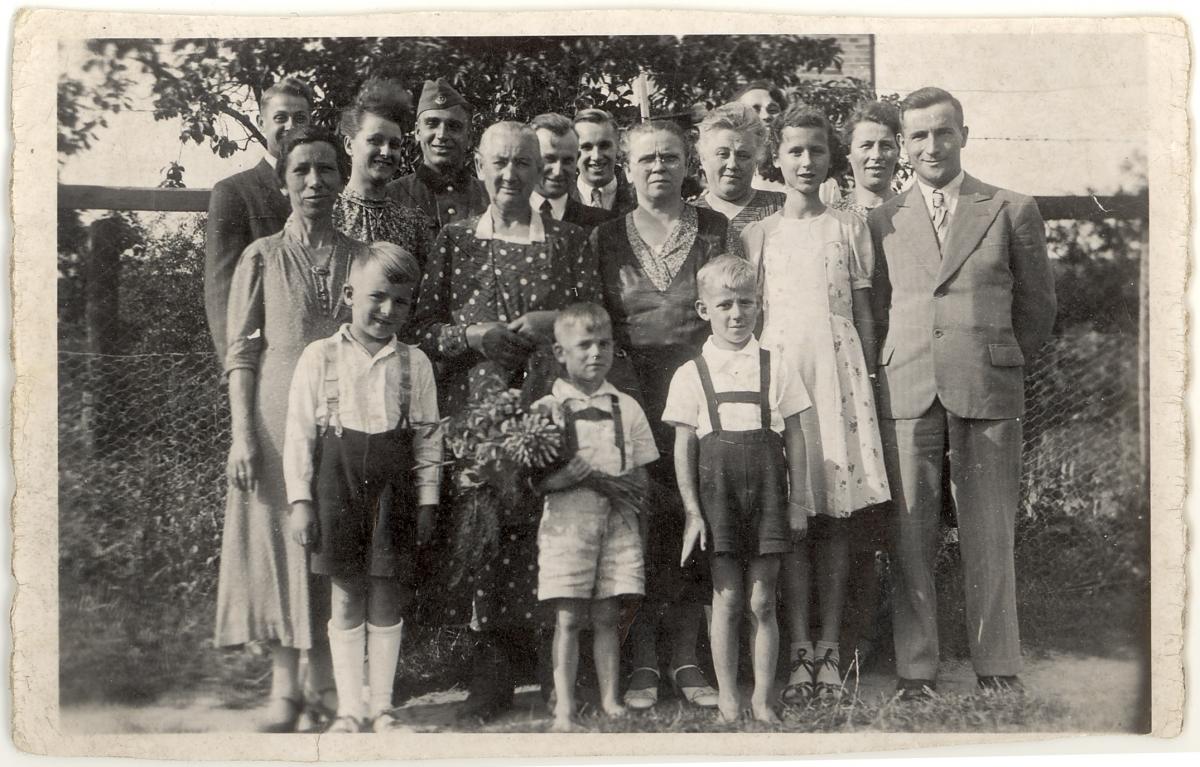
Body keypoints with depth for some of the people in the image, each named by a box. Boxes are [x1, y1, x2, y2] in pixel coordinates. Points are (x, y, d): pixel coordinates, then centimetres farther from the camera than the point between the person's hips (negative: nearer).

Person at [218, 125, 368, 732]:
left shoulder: (360, 258, 8)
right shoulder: (262, 258, 3)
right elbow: (240, 353, 0)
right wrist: (242, 435, -9)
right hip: (279, 412, -2)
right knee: (279, 538, 0)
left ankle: (323, 671, 15)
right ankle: (284, 686, 7)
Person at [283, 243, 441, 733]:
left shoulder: (414, 363, 5)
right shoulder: (319, 357, 1)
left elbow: (428, 438, 7)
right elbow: (300, 433, 0)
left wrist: (427, 500, 3)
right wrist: (300, 499, -4)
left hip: (392, 487, 1)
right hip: (337, 480, -1)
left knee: (387, 601, 6)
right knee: (346, 601, 6)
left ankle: (381, 706, 17)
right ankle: (349, 708, 15)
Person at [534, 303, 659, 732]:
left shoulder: (626, 408, 10)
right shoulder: (548, 408, 0)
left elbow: (641, 478, 12)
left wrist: (623, 484, -9)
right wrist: (562, 478, -21)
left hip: (617, 521, 3)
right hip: (567, 522, -3)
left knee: (607, 616, 6)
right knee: (568, 618, -2)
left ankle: (610, 700, 15)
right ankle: (564, 709, 2)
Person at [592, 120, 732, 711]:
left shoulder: (715, 230, 7)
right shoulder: (605, 238, 7)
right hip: (632, 396, 0)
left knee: (696, 523, 1)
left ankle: (686, 658, 13)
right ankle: (642, 661, 8)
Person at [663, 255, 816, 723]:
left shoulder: (774, 368, 6)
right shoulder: (691, 374, 3)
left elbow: (795, 437, 7)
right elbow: (684, 448, 2)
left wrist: (798, 500, 2)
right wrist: (693, 511, -3)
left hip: (766, 489, 1)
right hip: (718, 490, -1)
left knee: (762, 601, 4)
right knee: (727, 599, 2)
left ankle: (762, 700, 13)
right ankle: (728, 700, 12)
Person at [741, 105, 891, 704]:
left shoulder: (850, 228, 12)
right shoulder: (757, 235, 10)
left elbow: (863, 314, 11)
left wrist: (869, 382, 5)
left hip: (838, 370, 1)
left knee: (836, 514, 0)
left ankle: (830, 646, 6)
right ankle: (799, 649, 1)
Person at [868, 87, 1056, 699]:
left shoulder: (1013, 211, 8)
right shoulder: (883, 220, 12)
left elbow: (1037, 306, 13)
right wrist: (900, 370, 9)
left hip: (987, 394, -1)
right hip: (906, 395, 1)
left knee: (990, 538, 1)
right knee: (910, 539, 0)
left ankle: (997, 670, 11)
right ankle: (915, 670, 8)